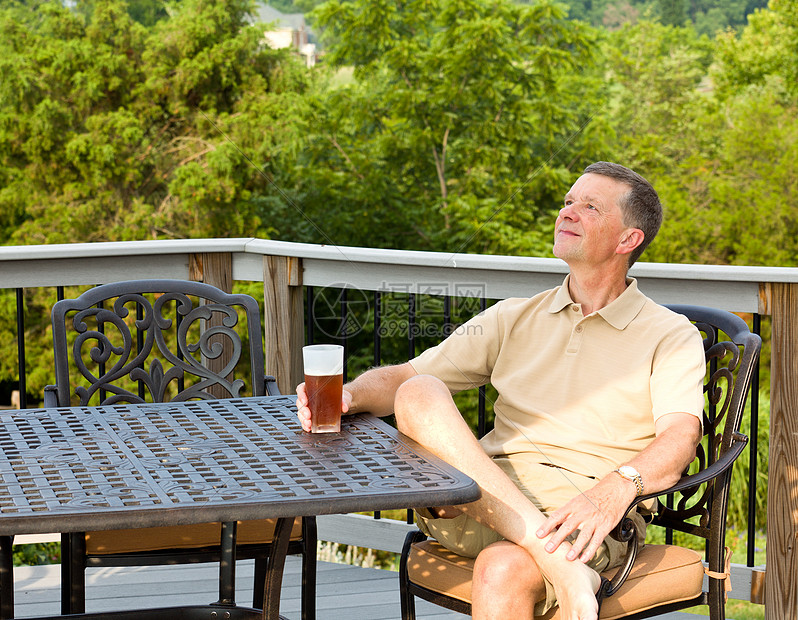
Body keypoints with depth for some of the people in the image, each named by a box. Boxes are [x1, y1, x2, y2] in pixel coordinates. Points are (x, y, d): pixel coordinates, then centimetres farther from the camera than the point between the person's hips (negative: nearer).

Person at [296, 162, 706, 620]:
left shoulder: (671, 337, 10)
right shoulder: (515, 319, 23)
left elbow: (681, 437, -8)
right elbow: (403, 377, 19)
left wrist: (617, 488, -29)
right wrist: (349, 397, -5)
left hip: (583, 516, -4)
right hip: (485, 504, 4)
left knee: (503, 571, -38)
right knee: (419, 394, -25)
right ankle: (553, 558, -34)